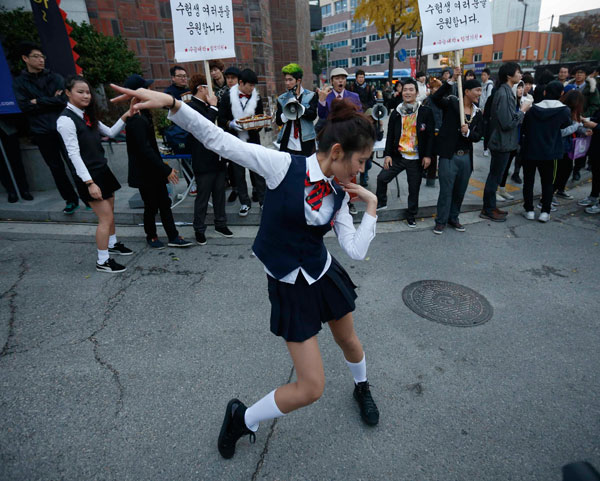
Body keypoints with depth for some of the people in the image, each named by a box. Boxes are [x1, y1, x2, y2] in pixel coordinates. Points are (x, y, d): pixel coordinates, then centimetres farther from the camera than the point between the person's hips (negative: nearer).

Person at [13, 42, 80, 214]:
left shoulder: (55, 77, 7)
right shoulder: (19, 82, 7)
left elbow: (64, 99, -7)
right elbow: (24, 106, -5)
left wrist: (38, 101, -8)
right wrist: (51, 101, -7)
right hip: (41, 132, 2)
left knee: (74, 164, -3)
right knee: (56, 168, 7)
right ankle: (71, 200, 17)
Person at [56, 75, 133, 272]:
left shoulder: (87, 116, 9)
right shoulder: (66, 120, -16)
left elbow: (110, 133, 17)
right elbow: (74, 154, -20)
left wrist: (124, 117, 3)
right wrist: (89, 183, -24)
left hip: (102, 170, 8)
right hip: (88, 175, -8)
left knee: (110, 211, 19)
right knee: (106, 217, -6)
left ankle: (112, 244, 40)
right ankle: (103, 261, 6)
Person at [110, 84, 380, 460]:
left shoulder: (339, 196, -3)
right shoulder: (285, 166, -19)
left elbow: (357, 251, -6)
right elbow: (219, 140, -18)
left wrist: (371, 206, -11)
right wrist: (171, 103, -27)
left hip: (325, 275, 5)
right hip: (289, 289, -5)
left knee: (349, 342, 27)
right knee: (311, 389, -1)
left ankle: (362, 388, 64)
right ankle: (243, 419, 27)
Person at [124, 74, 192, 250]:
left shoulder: (143, 114, 8)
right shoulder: (136, 120, -22)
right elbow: (145, 150, -25)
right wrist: (167, 170, -23)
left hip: (154, 169, 9)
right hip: (144, 173, -9)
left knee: (164, 202, 11)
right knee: (151, 206, 6)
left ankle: (173, 237, 19)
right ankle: (151, 236, 27)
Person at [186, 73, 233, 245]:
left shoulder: (207, 105, 16)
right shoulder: (191, 107, -12)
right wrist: (213, 107, -17)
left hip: (217, 158, 8)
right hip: (204, 161, -8)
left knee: (219, 193, 15)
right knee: (203, 197, 1)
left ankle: (220, 224, 28)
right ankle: (199, 230, 14)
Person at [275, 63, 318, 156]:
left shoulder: (311, 96, 6)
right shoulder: (282, 99, 12)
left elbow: (313, 115, -8)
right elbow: (278, 121, 4)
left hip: (306, 143, -1)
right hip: (287, 144, 1)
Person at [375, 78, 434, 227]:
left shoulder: (425, 112, -4)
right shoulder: (396, 113, 4)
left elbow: (430, 135, -3)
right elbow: (390, 135, 6)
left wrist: (428, 155, -9)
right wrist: (387, 154, -2)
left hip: (416, 159, -2)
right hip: (398, 156, 2)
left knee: (414, 189, 6)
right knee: (382, 178, -4)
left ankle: (411, 216, 23)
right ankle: (381, 202, 22)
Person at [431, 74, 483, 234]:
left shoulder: (477, 112, 10)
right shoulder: (452, 103, -4)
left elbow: (478, 136, 7)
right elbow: (435, 98, -24)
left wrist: (468, 132, -14)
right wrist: (450, 81, -31)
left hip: (466, 157, 6)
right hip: (449, 156, -5)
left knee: (460, 191, 14)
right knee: (446, 191, -1)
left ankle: (453, 218, 30)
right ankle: (441, 221, 13)